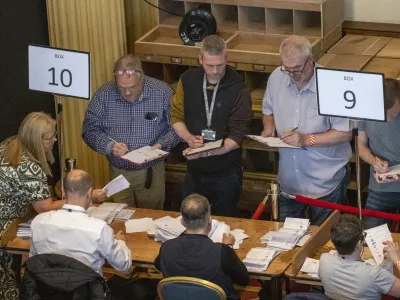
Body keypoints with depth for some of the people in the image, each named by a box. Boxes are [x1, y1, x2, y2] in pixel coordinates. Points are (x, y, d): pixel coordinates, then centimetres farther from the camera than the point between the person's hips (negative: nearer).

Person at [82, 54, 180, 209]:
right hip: (118, 172, 1)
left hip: (151, 171, -1)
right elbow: (90, 130, -6)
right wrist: (109, 146, -22)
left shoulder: (162, 92, -12)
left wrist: (162, 145, -22)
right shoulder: (103, 95, -9)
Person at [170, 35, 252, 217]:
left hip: (226, 174, -3)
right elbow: (176, 116, 4)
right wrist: (189, 138, -17)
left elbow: (237, 136, -17)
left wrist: (208, 152, -31)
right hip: (194, 170, 3)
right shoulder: (188, 80, -4)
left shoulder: (237, 89, -16)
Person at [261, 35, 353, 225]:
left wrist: (307, 140, -26)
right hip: (288, 180, 4)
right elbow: (268, 111, 14)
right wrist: (269, 127, -8)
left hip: (325, 183, -4)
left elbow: (345, 133, -17)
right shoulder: (276, 77, -4)